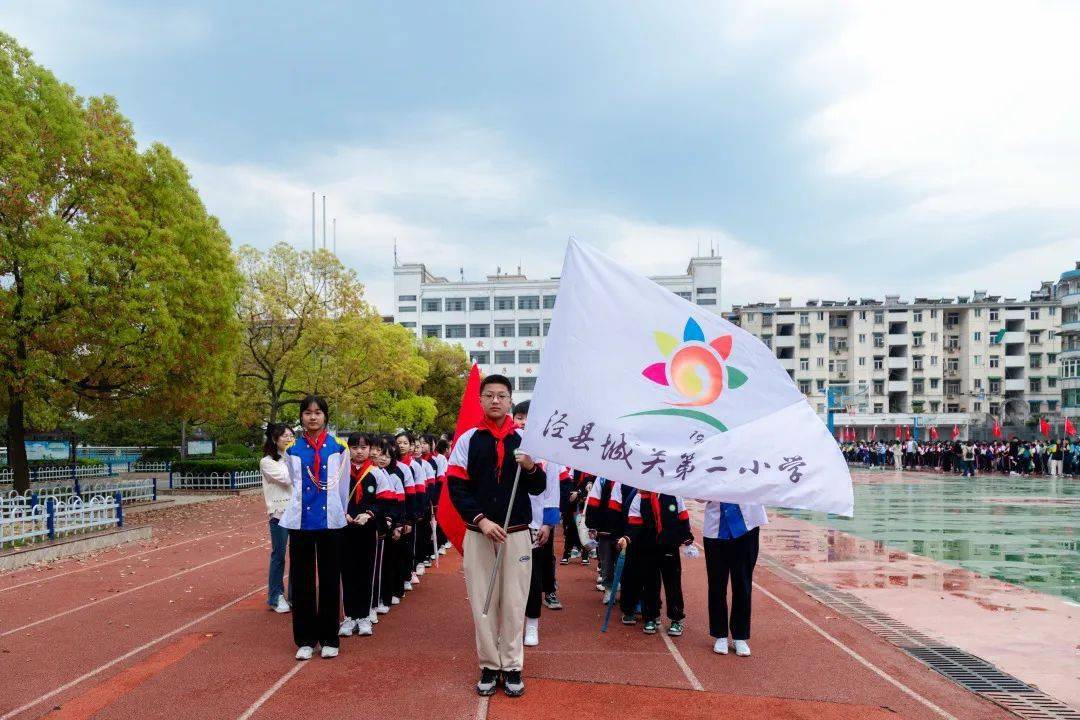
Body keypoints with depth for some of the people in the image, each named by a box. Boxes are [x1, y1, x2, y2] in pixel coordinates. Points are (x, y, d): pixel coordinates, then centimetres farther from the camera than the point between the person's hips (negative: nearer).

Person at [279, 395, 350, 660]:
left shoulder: (339, 447, 0)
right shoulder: (293, 450, 3)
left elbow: (343, 486, 8)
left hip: (331, 521, -1)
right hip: (300, 521, 1)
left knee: (329, 580, 5)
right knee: (302, 581, 5)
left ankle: (329, 638, 15)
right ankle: (305, 639, 15)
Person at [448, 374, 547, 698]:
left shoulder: (525, 440, 5)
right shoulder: (467, 440, 3)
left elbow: (539, 489, 7)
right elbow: (456, 487, -1)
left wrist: (532, 468, -15)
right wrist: (481, 520, -12)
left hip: (517, 534, 0)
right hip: (478, 534, 0)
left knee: (514, 603, 3)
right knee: (483, 602, 4)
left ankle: (512, 668, 14)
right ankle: (489, 667, 15)